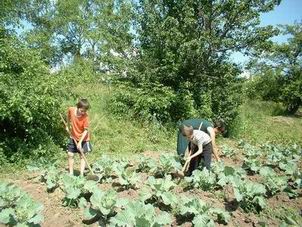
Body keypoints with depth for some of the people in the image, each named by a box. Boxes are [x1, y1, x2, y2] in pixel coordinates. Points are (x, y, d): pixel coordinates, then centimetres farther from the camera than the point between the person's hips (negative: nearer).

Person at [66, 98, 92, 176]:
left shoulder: (85, 117, -25)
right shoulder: (71, 109, -16)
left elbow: (86, 130, -22)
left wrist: (80, 142, -28)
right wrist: (68, 125, 14)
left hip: (83, 139, -4)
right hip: (73, 137, 4)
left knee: (82, 156, 0)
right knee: (70, 154, 5)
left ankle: (81, 174, 4)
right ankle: (71, 173, 16)